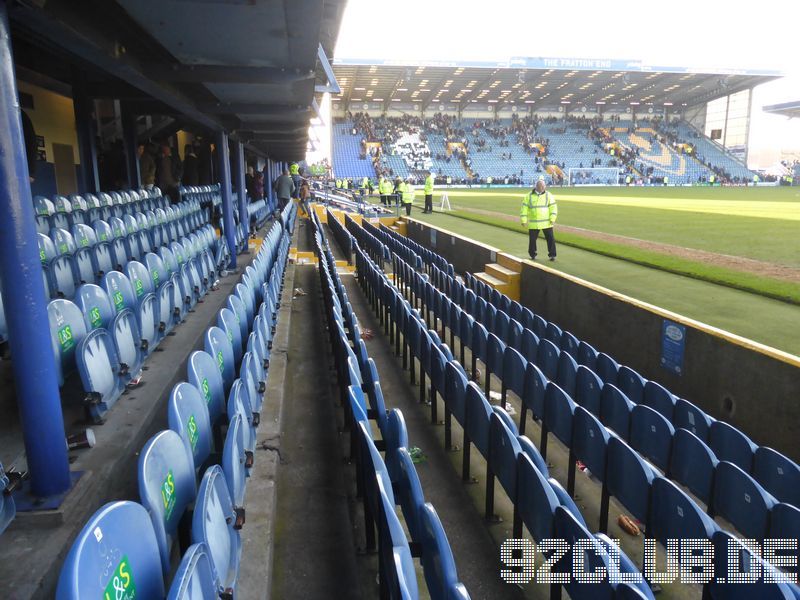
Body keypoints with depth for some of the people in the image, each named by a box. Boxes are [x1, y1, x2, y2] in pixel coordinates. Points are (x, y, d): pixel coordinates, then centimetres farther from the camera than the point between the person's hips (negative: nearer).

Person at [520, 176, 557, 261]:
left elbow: (553, 207, -2)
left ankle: (552, 255, 8)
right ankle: (532, 255, 24)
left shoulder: (548, 195, 1)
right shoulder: (529, 195, 0)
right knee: (532, 239, 6)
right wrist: (524, 220, -4)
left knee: (550, 238, -2)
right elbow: (524, 208, 1)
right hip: (533, 223, 0)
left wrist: (552, 219, -11)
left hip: (546, 223, 0)